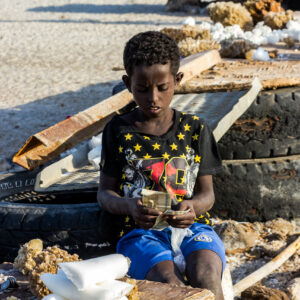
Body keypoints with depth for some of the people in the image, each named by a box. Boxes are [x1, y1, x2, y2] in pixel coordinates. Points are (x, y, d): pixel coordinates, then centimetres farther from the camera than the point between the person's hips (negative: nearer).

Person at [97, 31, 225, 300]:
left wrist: (193, 206, -15)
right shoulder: (118, 131, 8)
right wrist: (128, 206, -16)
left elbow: (207, 192, 11)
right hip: (139, 230, -1)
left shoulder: (194, 129, 10)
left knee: (206, 277, -32)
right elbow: (105, 192, 8)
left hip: (191, 226, 1)